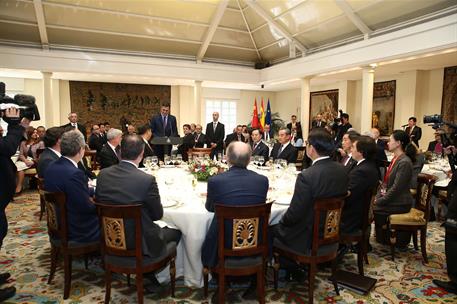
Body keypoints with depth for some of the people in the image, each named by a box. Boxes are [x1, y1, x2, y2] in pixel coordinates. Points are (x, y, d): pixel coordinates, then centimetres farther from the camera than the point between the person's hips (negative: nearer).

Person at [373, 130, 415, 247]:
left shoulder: (405, 162, -21)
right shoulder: (395, 159, 8)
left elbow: (396, 188, -23)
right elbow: (386, 182, 11)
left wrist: (379, 202, -17)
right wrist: (378, 197, 0)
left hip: (399, 203, -8)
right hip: (389, 198, 8)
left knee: (372, 209, -16)